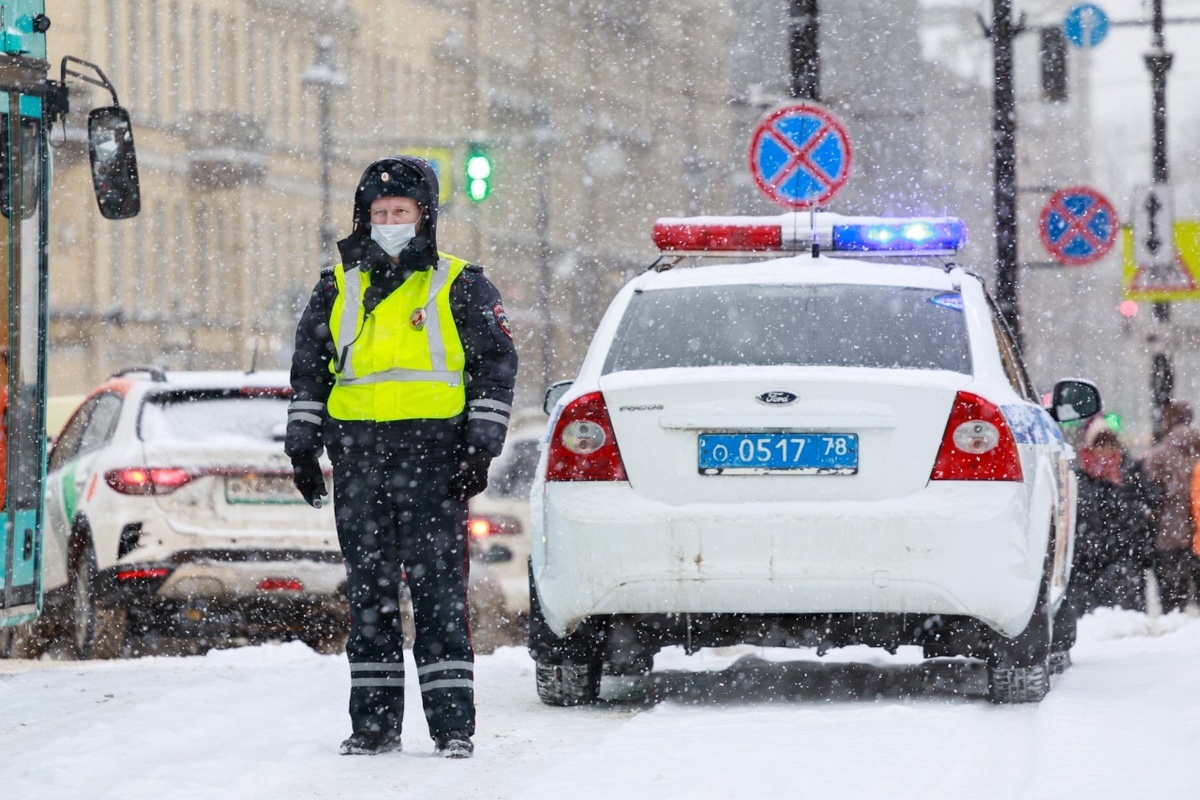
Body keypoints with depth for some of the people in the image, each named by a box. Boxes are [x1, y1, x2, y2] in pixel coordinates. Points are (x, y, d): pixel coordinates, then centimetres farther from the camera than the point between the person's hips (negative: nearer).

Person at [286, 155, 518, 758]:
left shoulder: (460, 288, 6)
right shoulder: (337, 290, 16)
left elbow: (496, 364, 6)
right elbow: (309, 369, 21)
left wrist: (480, 445, -3)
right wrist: (303, 445, 12)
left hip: (434, 453, -4)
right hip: (358, 454, 4)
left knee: (439, 589, -8)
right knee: (369, 592, 5)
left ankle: (453, 721, -7)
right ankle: (373, 719, 9)